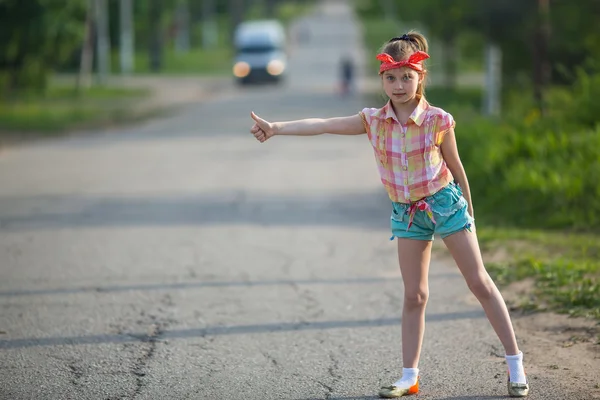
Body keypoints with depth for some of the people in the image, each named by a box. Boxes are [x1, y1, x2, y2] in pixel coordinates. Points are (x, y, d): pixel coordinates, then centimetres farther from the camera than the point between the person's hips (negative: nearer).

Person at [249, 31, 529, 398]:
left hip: (444, 202, -3)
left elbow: (457, 169, -2)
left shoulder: (438, 120, -12)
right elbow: (324, 125, -11)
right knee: (414, 296, 6)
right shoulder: (374, 122, -5)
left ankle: (516, 364, 5)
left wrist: (469, 211, 6)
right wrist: (276, 128, -20)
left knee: (480, 283, -1)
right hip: (407, 213, 3)